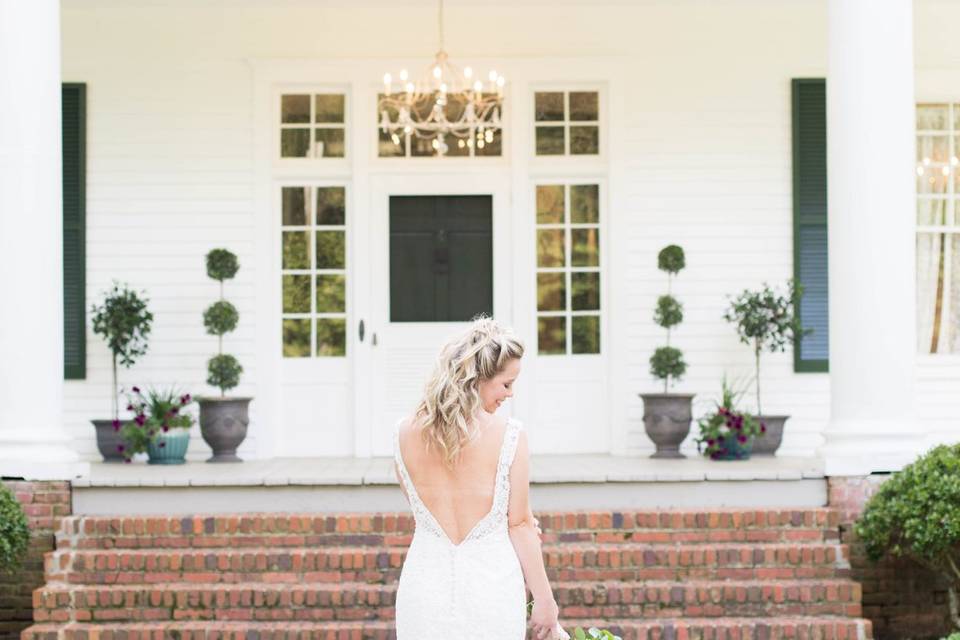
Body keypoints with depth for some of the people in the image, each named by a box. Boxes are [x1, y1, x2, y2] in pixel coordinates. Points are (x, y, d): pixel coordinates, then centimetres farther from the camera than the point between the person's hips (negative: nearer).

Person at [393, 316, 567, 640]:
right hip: (490, 587, -3)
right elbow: (520, 524, -6)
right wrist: (545, 600, 5)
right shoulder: (509, 435, -11)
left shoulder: (405, 434, 0)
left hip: (426, 586, 3)